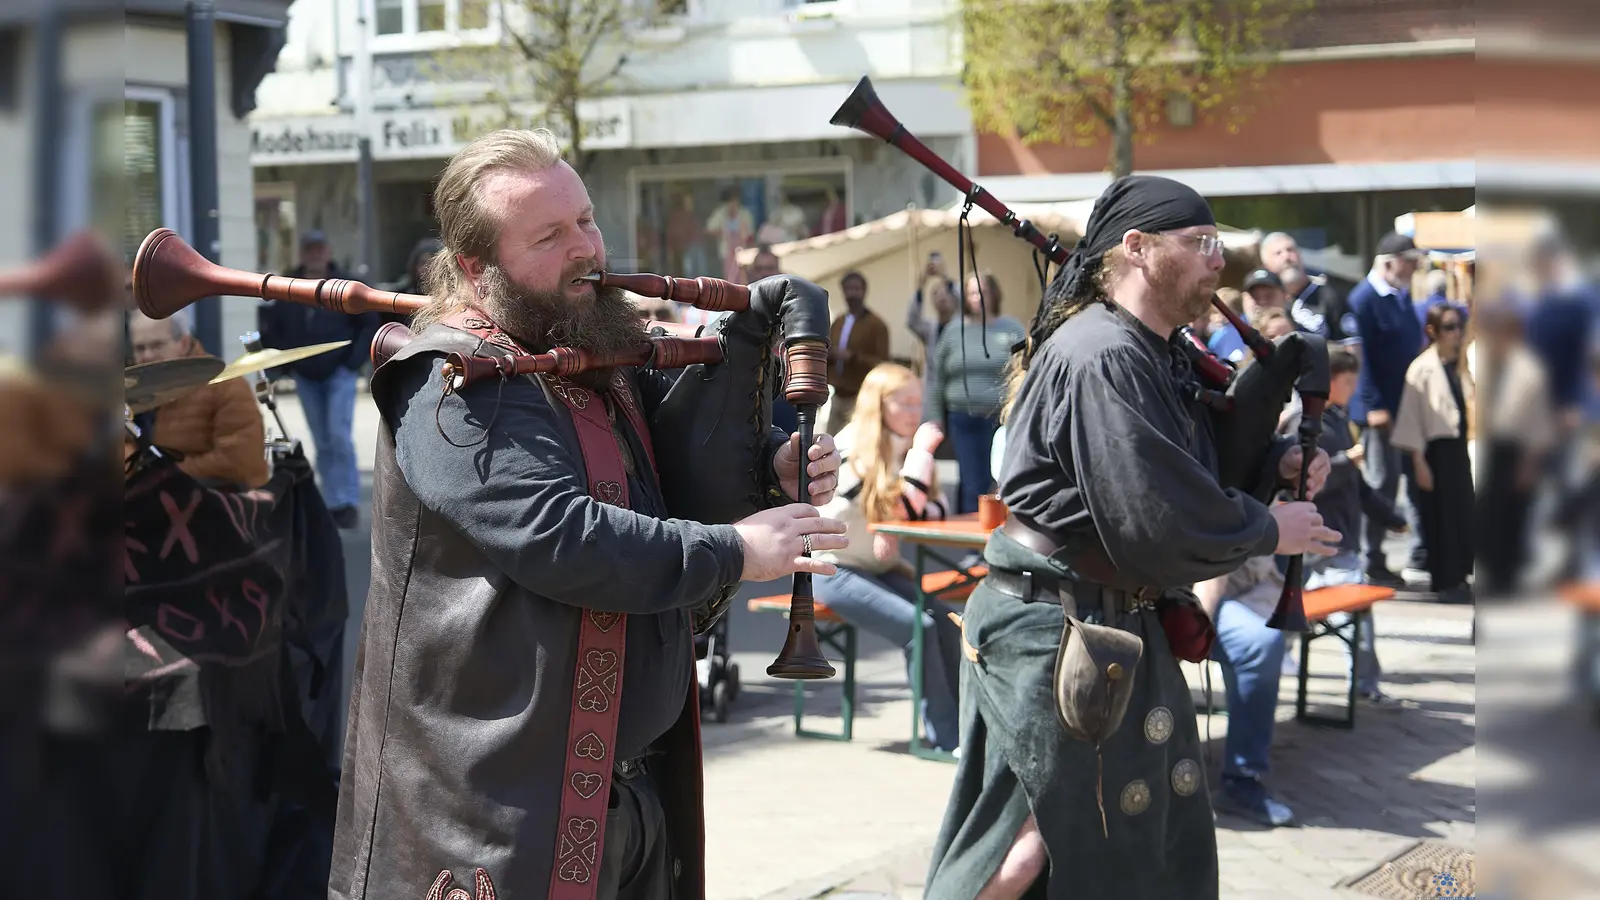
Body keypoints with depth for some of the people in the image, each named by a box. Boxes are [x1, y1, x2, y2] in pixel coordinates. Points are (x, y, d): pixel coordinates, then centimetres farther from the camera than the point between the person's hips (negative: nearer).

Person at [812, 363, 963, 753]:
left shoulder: (903, 448, 8)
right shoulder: (853, 450, -15)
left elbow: (935, 510, 3)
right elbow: (906, 507, -23)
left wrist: (898, 529, -17)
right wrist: (921, 450, -18)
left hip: (879, 569, 7)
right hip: (833, 571, -7)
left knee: (947, 621, -15)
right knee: (919, 627, -22)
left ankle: (965, 722, -9)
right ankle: (947, 735, -14)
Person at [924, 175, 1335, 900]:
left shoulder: (1157, 354, 10)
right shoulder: (1104, 357, -22)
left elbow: (1196, 462, 23)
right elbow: (1159, 522, -25)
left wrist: (1278, 461, 4)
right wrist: (1269, 530, -10)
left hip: (1116, 625, 10)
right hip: (1054, 631, -10)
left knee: (1159, 827, 16)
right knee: (1048, 830, -3)